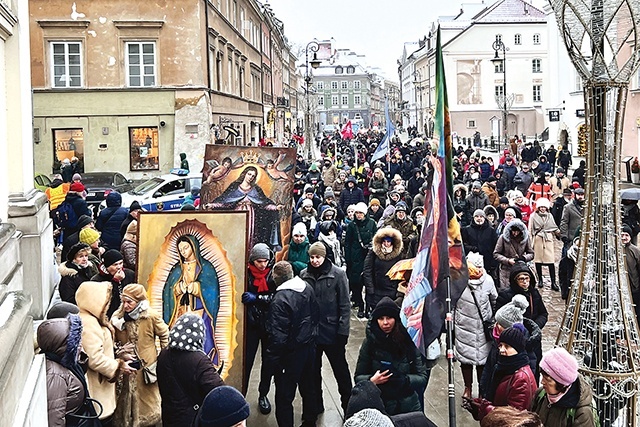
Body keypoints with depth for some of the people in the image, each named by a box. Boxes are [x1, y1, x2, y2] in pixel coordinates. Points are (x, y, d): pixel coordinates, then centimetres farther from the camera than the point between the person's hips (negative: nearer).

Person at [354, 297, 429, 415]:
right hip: (379, 405, 0)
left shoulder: (408, 341, -8)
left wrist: (404, 380, -24)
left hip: (408, 405, 1)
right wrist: (372, 380, -23)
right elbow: (358, 377, -3)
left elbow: (422, 378, -5)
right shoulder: (369, 343, -8)